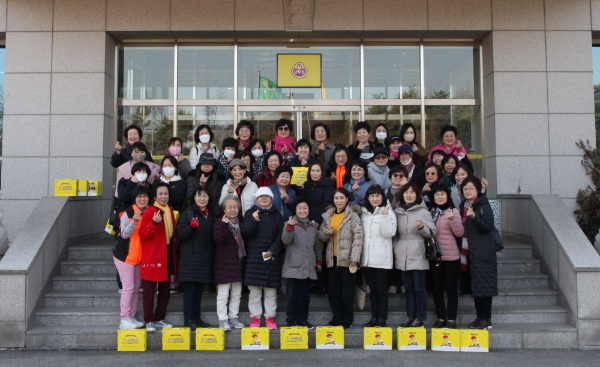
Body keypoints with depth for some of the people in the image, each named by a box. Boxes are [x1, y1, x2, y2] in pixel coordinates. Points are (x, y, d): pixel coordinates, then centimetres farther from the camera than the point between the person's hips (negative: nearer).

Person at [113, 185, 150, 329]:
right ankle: (124, 319, -1)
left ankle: (131, 317, 17)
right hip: (125, 255, -6)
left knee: (136, 287, 9)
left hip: (139, 256, 6)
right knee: (128, 287, -8)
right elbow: (124, 234, -18)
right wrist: (134, 222, -33)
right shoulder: (127, 213, -13)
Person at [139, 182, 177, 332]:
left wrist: (174, 250, 8)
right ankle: (149, 321, 8)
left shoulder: (170, 211, 11)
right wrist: (154, 223, -29)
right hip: (152, 257, -7)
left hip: (167, 257, 7)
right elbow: (142, 234, -15)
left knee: (165, 291, 12)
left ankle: (159, 319, 23)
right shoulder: (149, 211, -9)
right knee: (150, 290, -1)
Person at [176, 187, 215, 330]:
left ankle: (196, 317, 16)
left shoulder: (211, 215, 14)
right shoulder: (188, 213, -2)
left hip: (205, 259, 5)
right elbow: (180, 234, -8)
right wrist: (191, 227, -24)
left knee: (200, 289, 8)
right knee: (189, 288, -4)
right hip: (190, 258, -5)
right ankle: (188, 319, 2)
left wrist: (213, 254, 8)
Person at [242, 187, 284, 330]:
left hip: (272, 258, 1)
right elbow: (245, 232, -4)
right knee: (254, 290, -2)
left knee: (271, 290, 2)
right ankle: (255, 317, 6)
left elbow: (280, 236, 5)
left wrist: (272, 251, -9)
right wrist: (254, 221, -21)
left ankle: (270, 317, 10)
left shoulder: (276, 216, 12)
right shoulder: (250, 213, 8)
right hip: (254, 257, -1)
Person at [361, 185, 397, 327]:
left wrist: (385, 217, -22)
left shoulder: (388, 212, -2)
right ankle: (374, 317, 17)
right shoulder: (363, 212, 12)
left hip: (381, 257, -5)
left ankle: (382, 318, 5)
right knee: (372, 289, 10)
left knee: (381, 289, -1)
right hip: (367, 257, 5)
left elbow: (389, 233, -12)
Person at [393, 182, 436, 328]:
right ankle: (410, 317, 19)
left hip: (418, 256, -4)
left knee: (419, 289, 0)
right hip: (402, 257, 4)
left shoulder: (423, 211, -3)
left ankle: (420, 318, 9)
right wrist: (394, 249, 11)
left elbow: (432, 232, -4)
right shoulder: (397, 212, 9)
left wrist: (422, 227, -22)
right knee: (408, 289, 11)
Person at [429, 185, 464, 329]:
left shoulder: (453, 211, -4)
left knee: (451, 288, 4)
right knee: (437, 288, 9)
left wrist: (452, 219, -26)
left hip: (451, 256, -4)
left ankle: (451, 318, 11)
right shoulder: (430, 212, 7)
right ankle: (440, 317, 18)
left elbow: (460, 233, -11)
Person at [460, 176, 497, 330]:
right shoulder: (463, 206, 13)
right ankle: (480, 317, 15)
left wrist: (474, 216, -28)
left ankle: (486, 319, -3)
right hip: (470, 251, 7)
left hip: (483, 251, -7)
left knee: (483, 285, -6)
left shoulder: (484, 206, -7)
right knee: (475, 286, 9)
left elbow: (488, 227, -16)